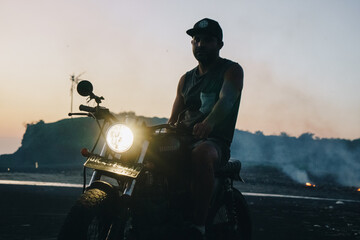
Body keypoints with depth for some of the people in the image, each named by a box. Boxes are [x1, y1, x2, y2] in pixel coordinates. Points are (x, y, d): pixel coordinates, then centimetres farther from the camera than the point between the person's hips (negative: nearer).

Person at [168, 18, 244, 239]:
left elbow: (226, 100, -17)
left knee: (201, 154, -41)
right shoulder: (186, 79, 24)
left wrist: (208, 123, -39)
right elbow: (174, 119, 22)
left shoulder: (232, 70, 5)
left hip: (215, 140, -6)